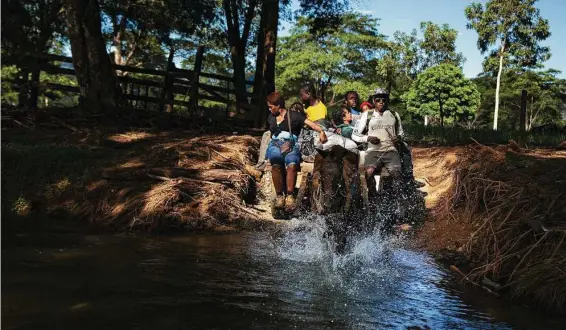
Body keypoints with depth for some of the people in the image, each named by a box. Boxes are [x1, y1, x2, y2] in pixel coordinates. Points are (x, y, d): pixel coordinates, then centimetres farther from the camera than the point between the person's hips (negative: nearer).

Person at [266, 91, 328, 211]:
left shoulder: (294, 115, 8)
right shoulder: (271, 118, 24)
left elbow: (310, 123, -5)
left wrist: (321, 131, -23)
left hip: (291, 145, -2)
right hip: (275, 144, 2)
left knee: (292, 164, -37)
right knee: (276, 164, -34)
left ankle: (290, 196, -31)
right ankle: (279, 196, -29)